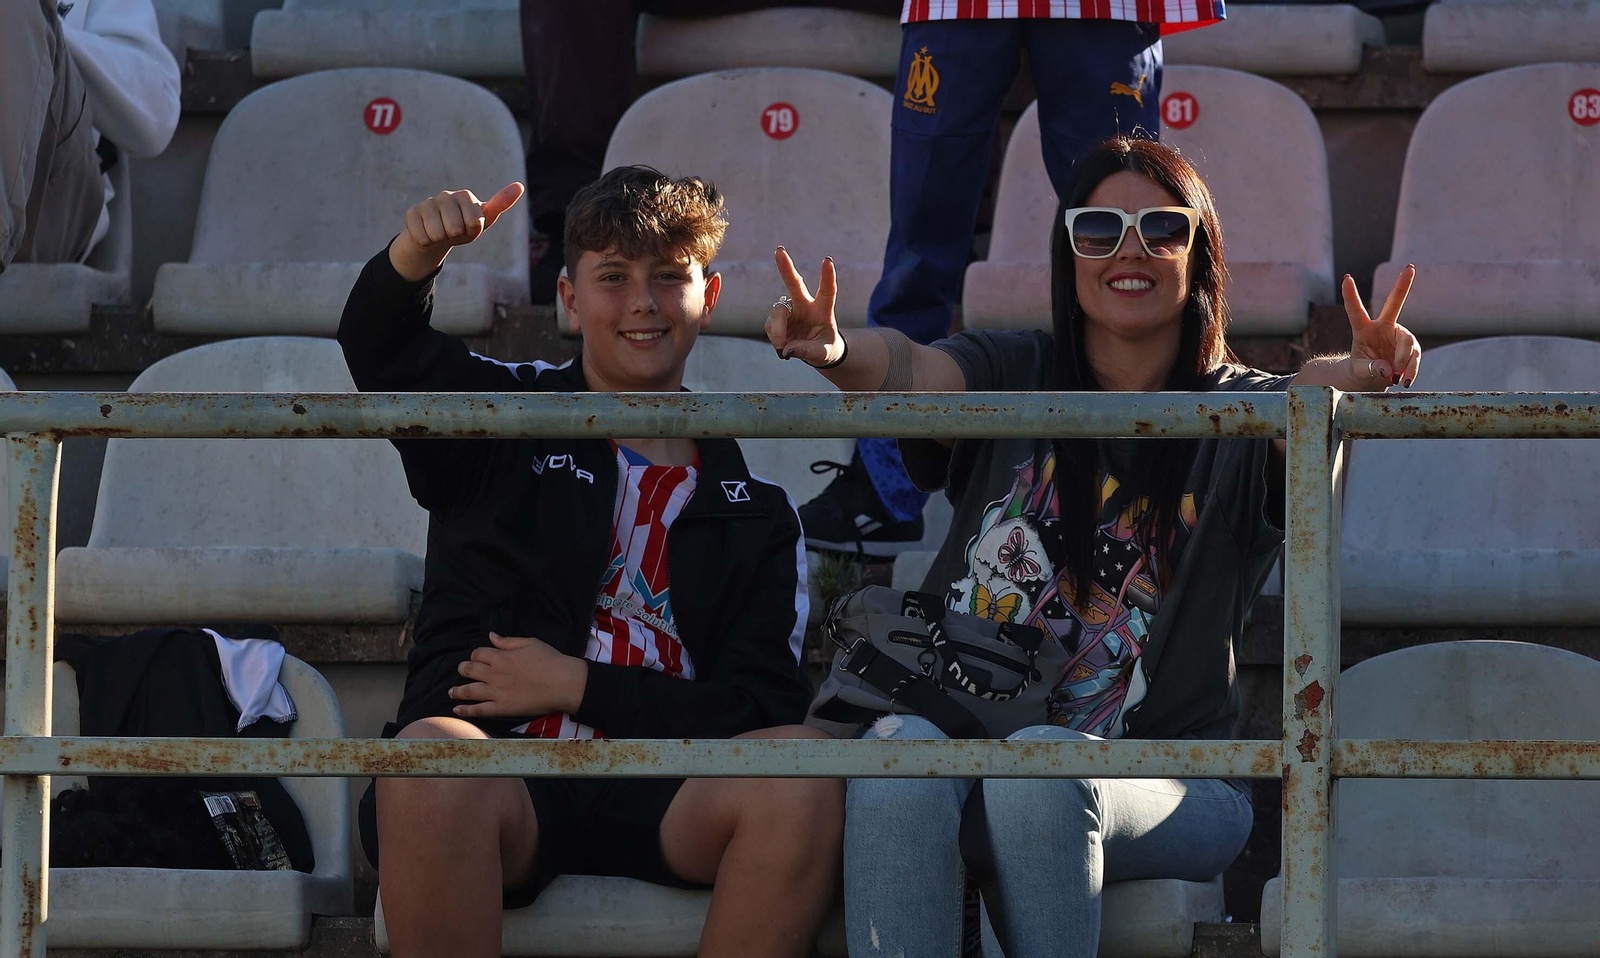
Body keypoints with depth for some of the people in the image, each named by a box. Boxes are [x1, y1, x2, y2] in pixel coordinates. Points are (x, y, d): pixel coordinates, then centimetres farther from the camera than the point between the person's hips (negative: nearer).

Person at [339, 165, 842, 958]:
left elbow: (762, 708, 9)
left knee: (800, 767, -30)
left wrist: (577, 685, -3)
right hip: (501, 785, -2)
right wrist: (415, 253, -25)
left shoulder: (753, 511, 19)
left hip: (656, 801, 2)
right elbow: (379, 349, -3)